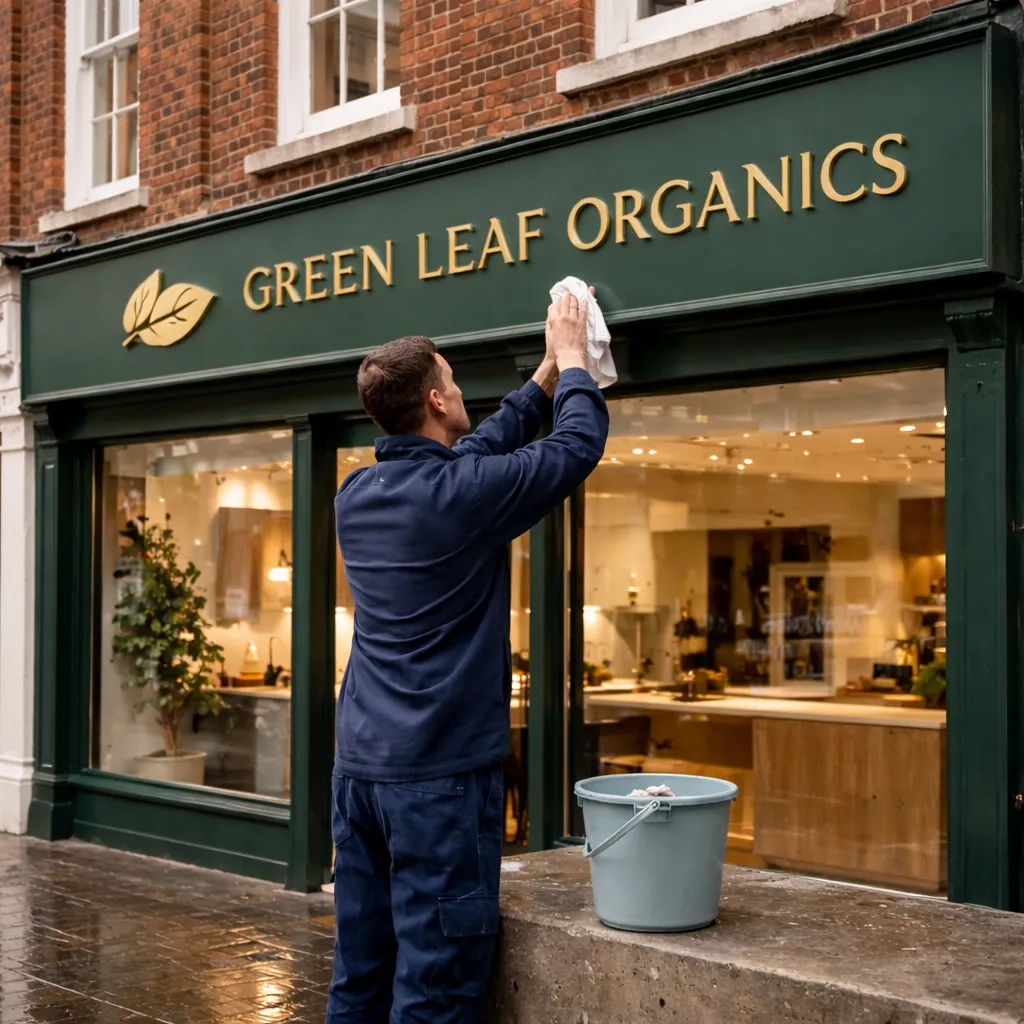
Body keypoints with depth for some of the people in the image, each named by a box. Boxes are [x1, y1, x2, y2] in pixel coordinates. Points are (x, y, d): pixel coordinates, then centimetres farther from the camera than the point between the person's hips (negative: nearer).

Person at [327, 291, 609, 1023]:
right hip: (442, 775, -7)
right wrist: (571, 360, 16)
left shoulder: (356, 495, 7)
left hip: (359, 766, 8)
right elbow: (581, 443, -2)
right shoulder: (463, 494, -15)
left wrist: (545, 379, 28)